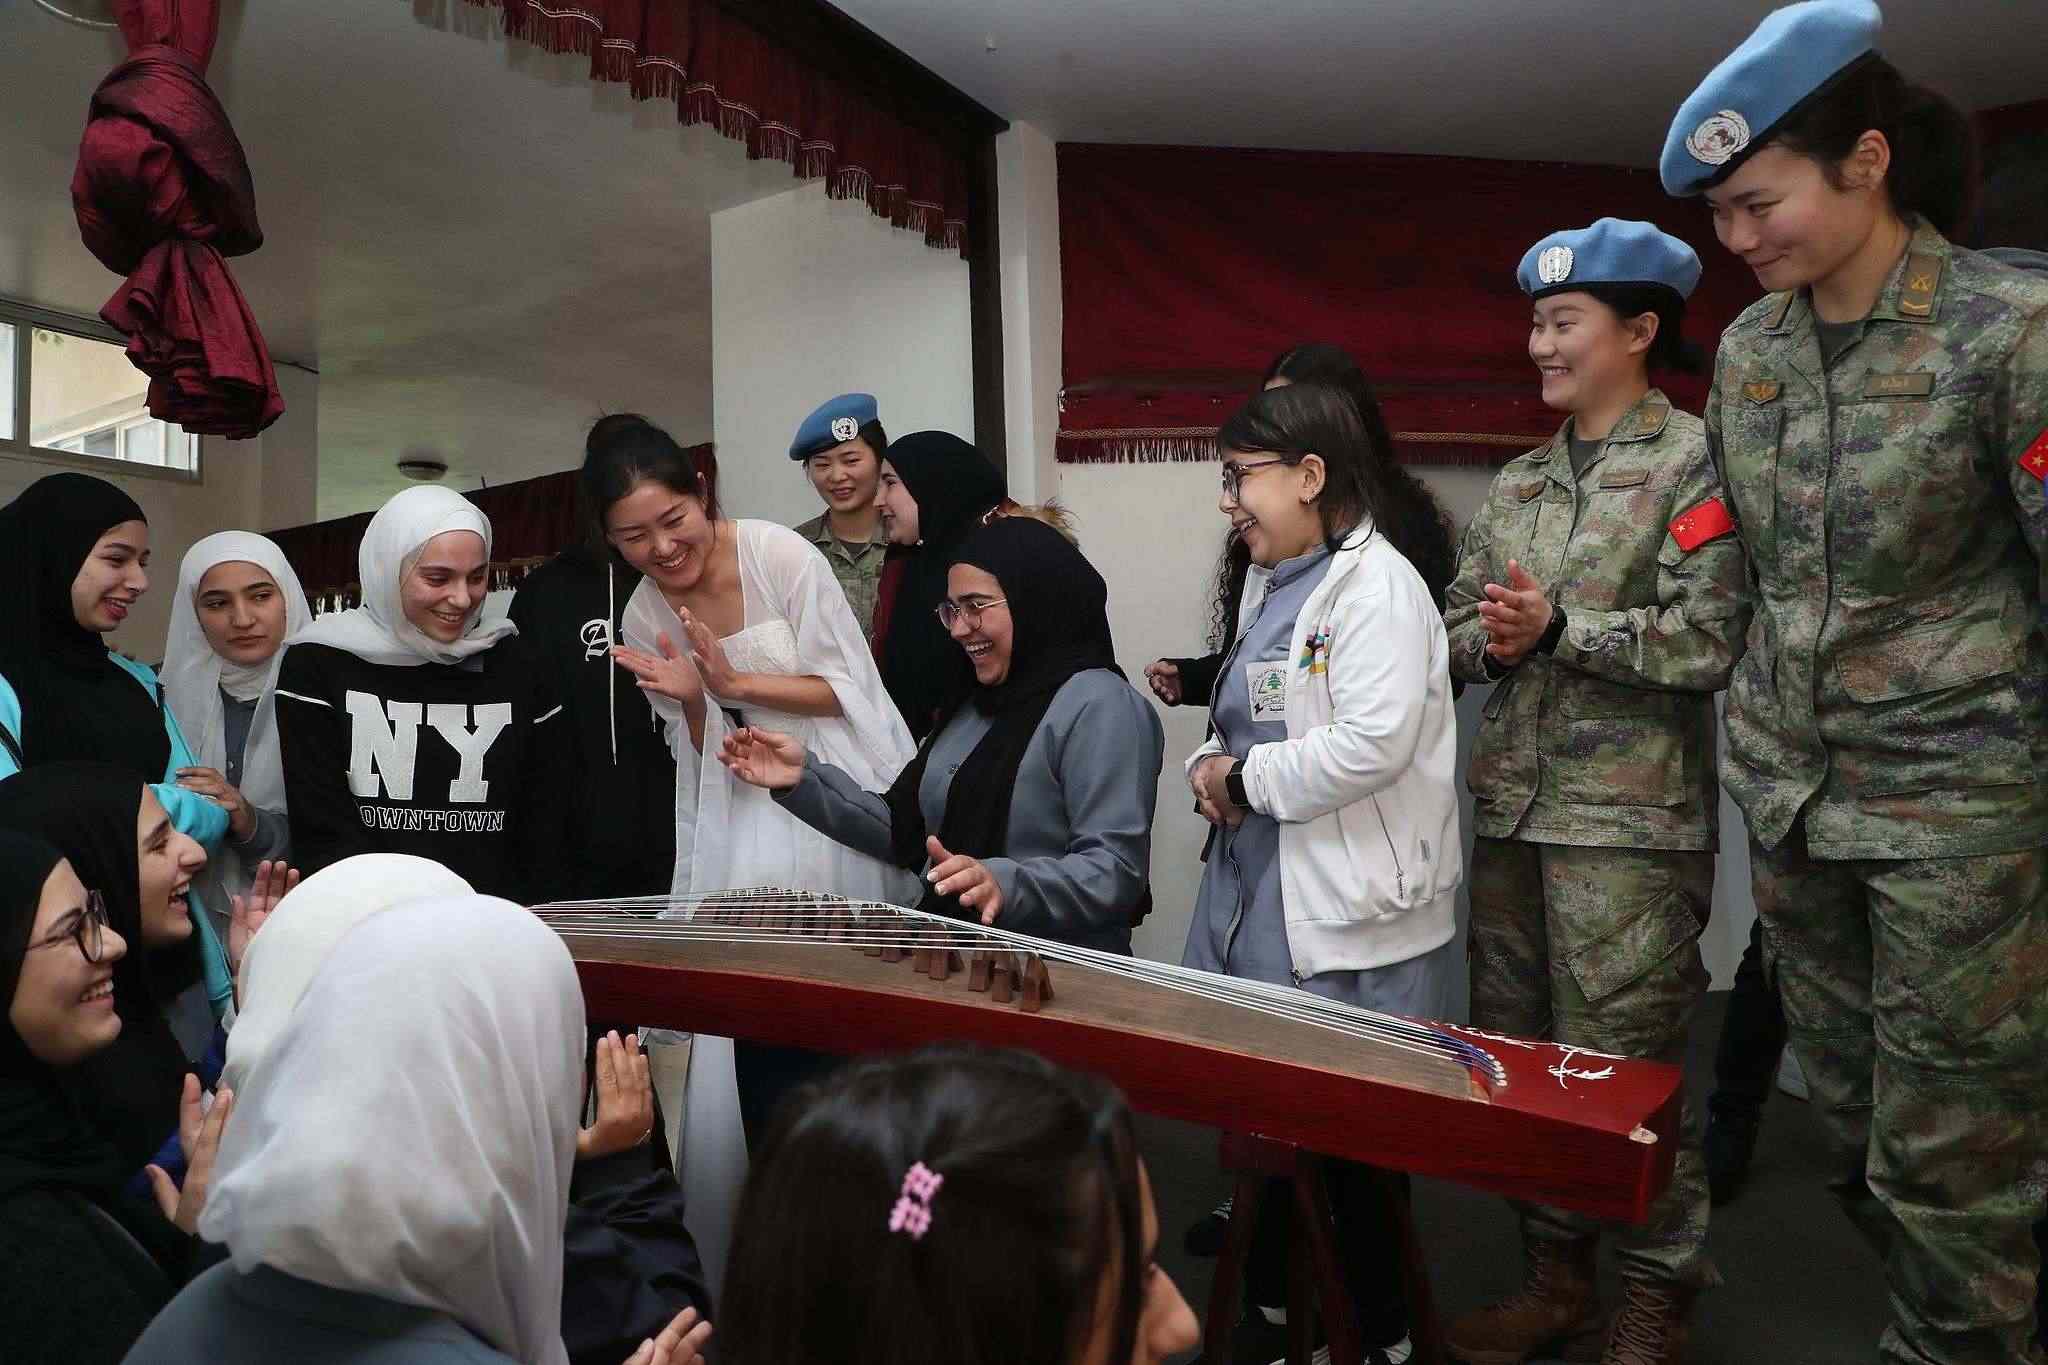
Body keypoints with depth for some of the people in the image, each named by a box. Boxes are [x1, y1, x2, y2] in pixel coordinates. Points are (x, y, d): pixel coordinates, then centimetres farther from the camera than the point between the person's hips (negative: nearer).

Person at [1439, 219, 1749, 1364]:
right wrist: (1492, 640, -7)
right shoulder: (1518, 483, 15)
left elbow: (1711, 638, -14)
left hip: (1630, 821, -6)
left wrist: (1560, 626, -15)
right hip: (1512, 810, 7)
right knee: (1516, 1057, 13)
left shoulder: (1693, 464, -4)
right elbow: (1461, 624, 14)